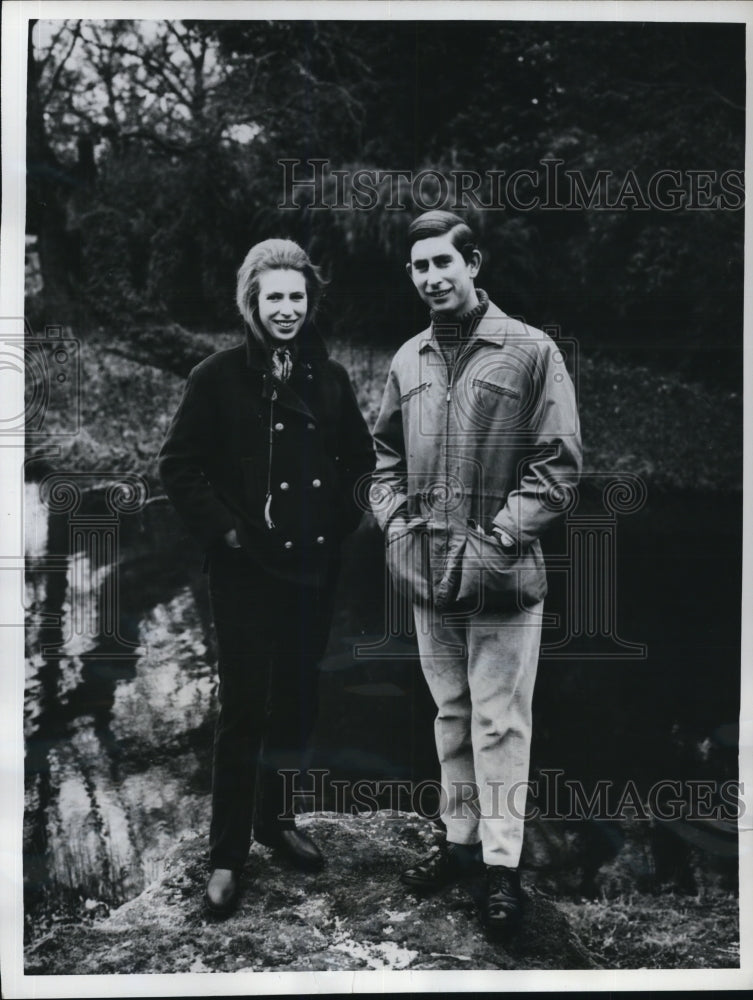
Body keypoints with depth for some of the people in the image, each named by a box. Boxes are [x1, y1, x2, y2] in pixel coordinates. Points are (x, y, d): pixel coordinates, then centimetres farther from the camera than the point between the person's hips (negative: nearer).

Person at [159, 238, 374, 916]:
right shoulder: (219, 377, -4)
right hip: (246, 572, -4)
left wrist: (342, 522, 5)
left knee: (297, 702, 12)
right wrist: (223, 530, -11)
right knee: (245, 709, -2)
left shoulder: (330, 378, 7)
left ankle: (275, 816, 33)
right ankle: (227, 854, 10)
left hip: (314, 571, 4)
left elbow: (360, 457, 16)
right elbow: (179, 465, -4)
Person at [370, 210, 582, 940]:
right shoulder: (407, 360, 9)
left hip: (499, 578, -5)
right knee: (450, 713, 16)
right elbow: (386, 454, 17)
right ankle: (460, 839, 30)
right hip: (426, 575, 5)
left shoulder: (530, 352, -7)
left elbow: (558, 462, -9)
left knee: (499, 723, 1)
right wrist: (396, 525, 3)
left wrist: (498, 540, -14)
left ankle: (501, 865, 12)